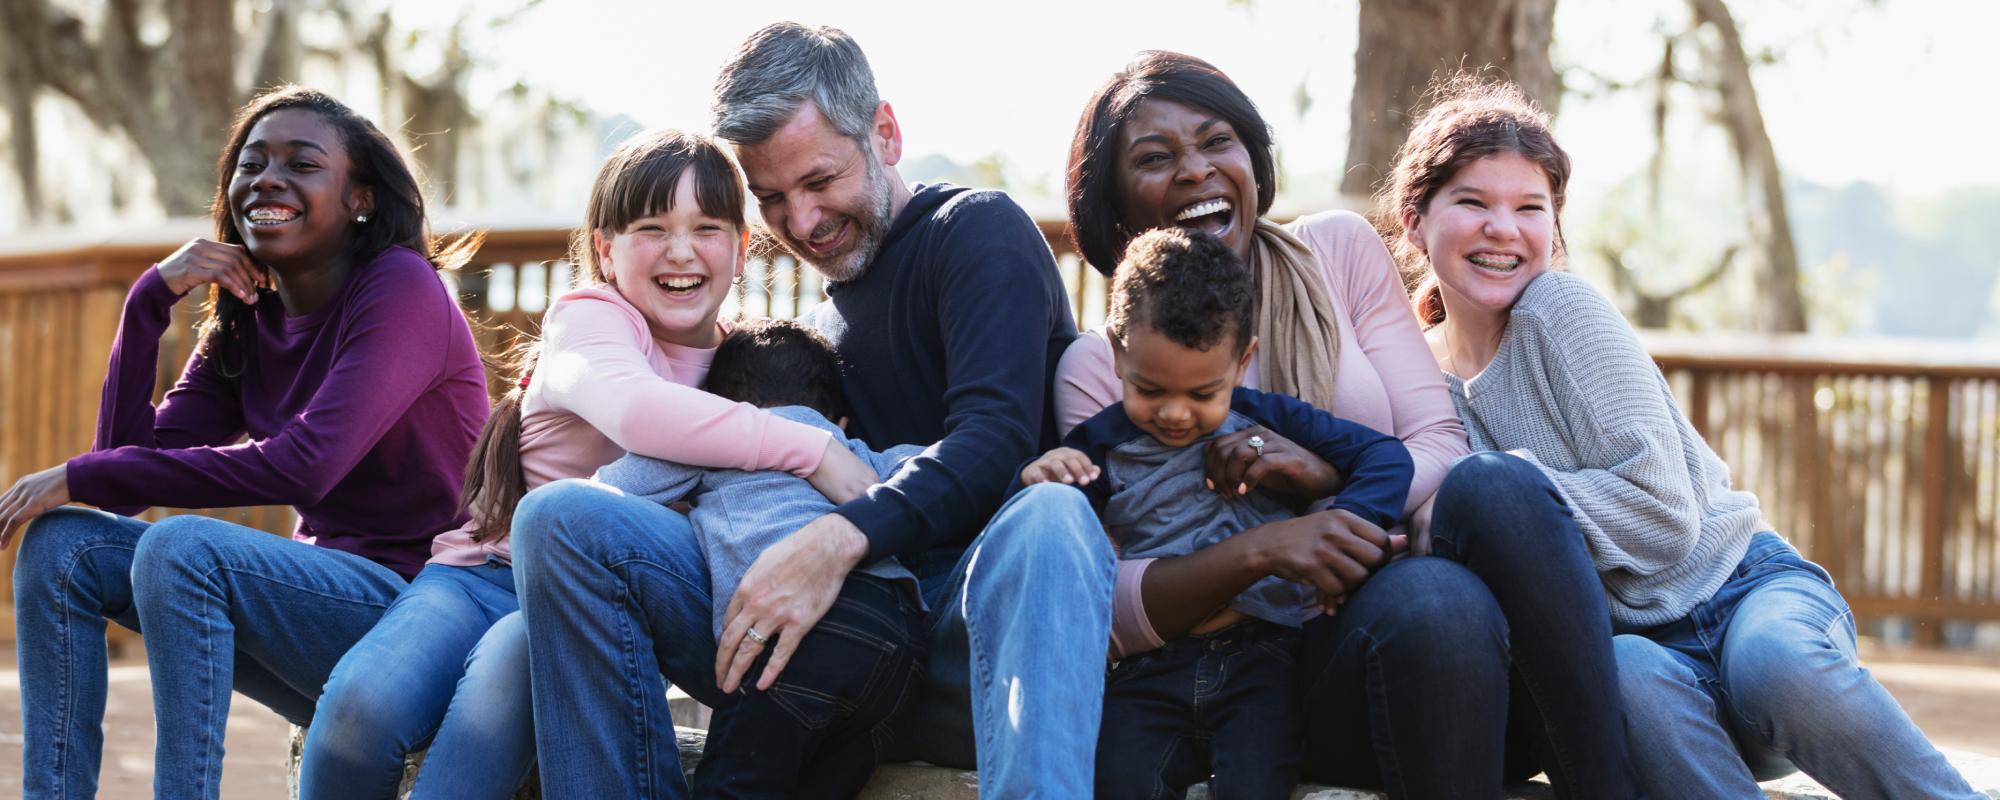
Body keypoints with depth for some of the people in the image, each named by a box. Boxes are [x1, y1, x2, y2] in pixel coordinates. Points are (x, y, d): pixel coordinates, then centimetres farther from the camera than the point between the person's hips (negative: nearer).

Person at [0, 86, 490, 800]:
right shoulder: (243, 326, 12)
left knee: (181, 547, -29)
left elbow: (303, 466, -23)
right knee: (61, 542, -6)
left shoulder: (402, 287, -10)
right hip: (322, 594, 7)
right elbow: (130, 461, 2)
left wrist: (82, 476, -18)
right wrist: (150, 299, -6)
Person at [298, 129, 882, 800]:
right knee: (363, 702, -32)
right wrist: (810, 449, -32)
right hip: (485, 572, -2)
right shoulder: (588, 318, -4)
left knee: (514, 659, -35)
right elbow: (632, 407, -28)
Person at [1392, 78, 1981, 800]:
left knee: (1775, 660, -38)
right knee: (1629, 675, -36)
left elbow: (1663, 512, -12)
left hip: (1739, 586, -2)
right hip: (1624, 632, 2)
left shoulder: (1563, 311, -6)